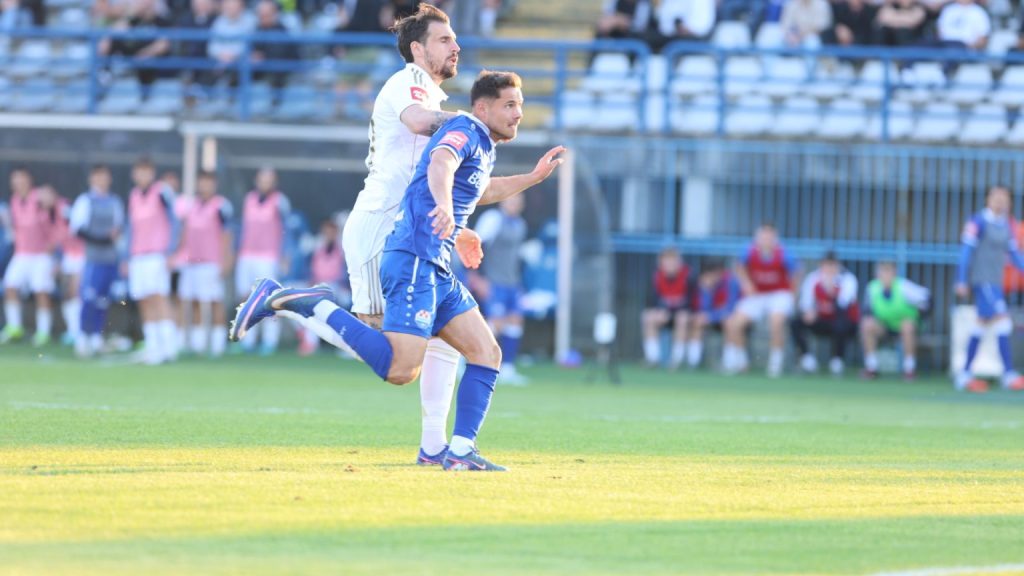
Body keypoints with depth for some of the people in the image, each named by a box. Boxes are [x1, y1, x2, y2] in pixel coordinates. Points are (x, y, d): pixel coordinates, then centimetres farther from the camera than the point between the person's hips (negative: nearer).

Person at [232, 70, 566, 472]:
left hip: (437, 272, 10)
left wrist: (533, 177, 48)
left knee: (487, 354, 5)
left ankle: (461, 451, 3)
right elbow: (441, 162, -30)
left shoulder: (484, 148, 24)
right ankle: (312, 305, -15)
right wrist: (444, 204, -50)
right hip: (415, 262, -10)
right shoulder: (464, 130, -6)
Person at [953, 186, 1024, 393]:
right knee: (1002, 321, -17)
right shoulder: (978, 222, -9)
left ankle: (964, 375, 17)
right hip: (981, 280, -8)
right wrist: (962, 281, -13)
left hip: (994, 281, 8)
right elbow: (966, 251, -10)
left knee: (983, 325, 10)